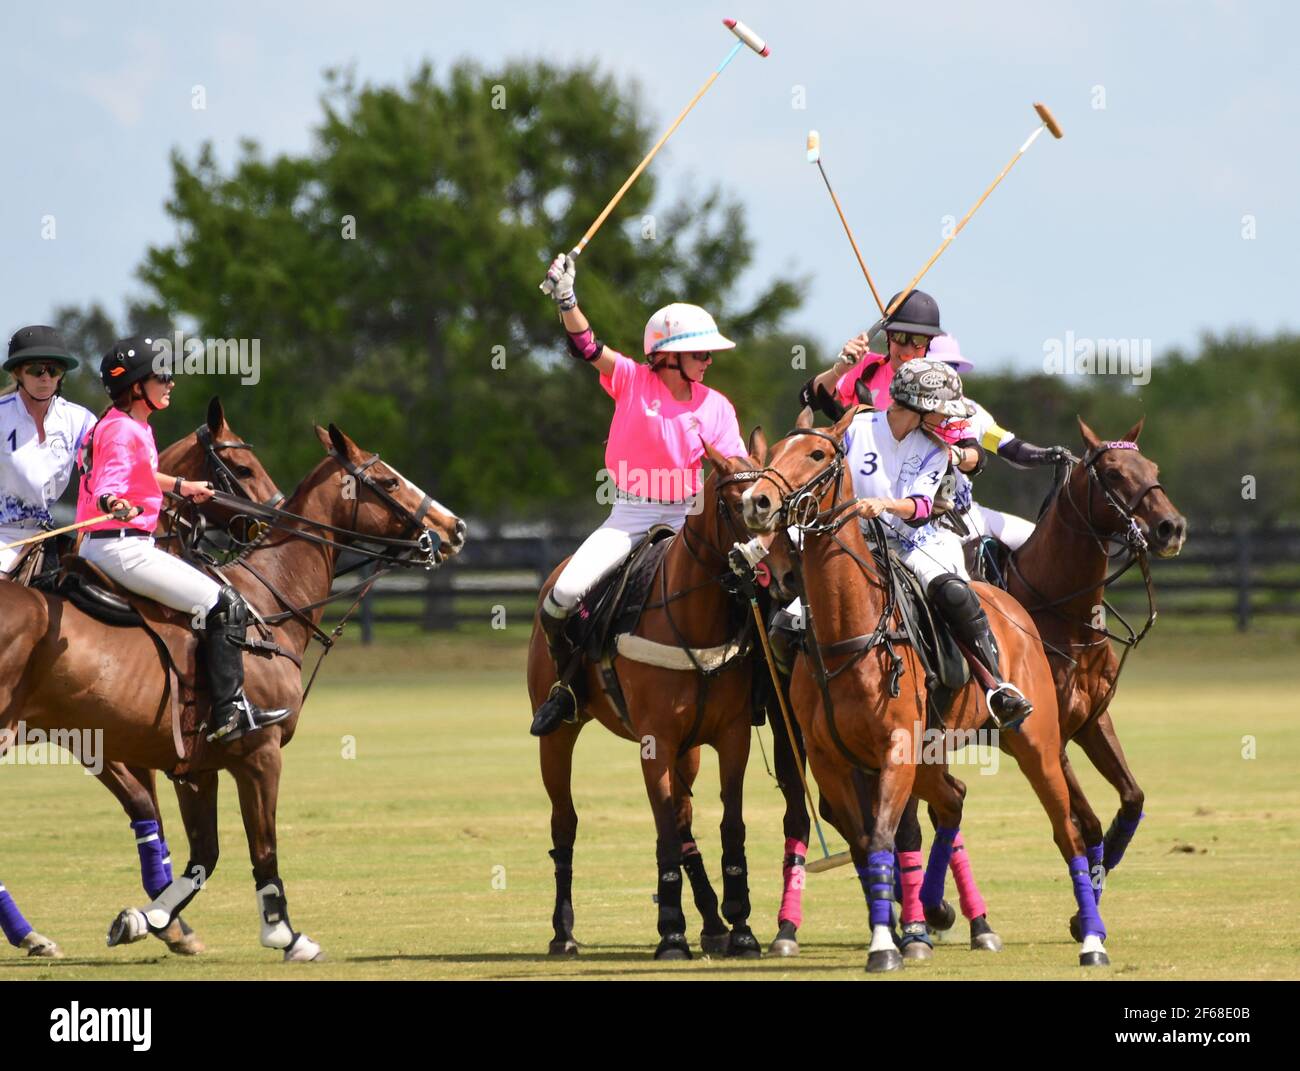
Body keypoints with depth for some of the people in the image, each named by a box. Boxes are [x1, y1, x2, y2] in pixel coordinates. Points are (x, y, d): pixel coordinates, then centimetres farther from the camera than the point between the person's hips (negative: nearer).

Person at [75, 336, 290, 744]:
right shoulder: (123, 431, -17)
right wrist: (117, 506, -51)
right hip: (123, 548, -11)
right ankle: (230, 711, -15)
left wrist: (180, 486, 49)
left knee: (219, 600, 26)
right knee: (225, 604, -11)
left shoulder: (133, 426, 14)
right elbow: (106, 489, -29)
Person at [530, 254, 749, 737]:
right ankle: (569, 679, 10)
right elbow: (588, 348, -17)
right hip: (630, 514, -1)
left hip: (689, 516, 1)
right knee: (565, 594, -18)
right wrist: (566, 302, -33)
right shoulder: (633, 382, -3)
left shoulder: (716, 407, 1)